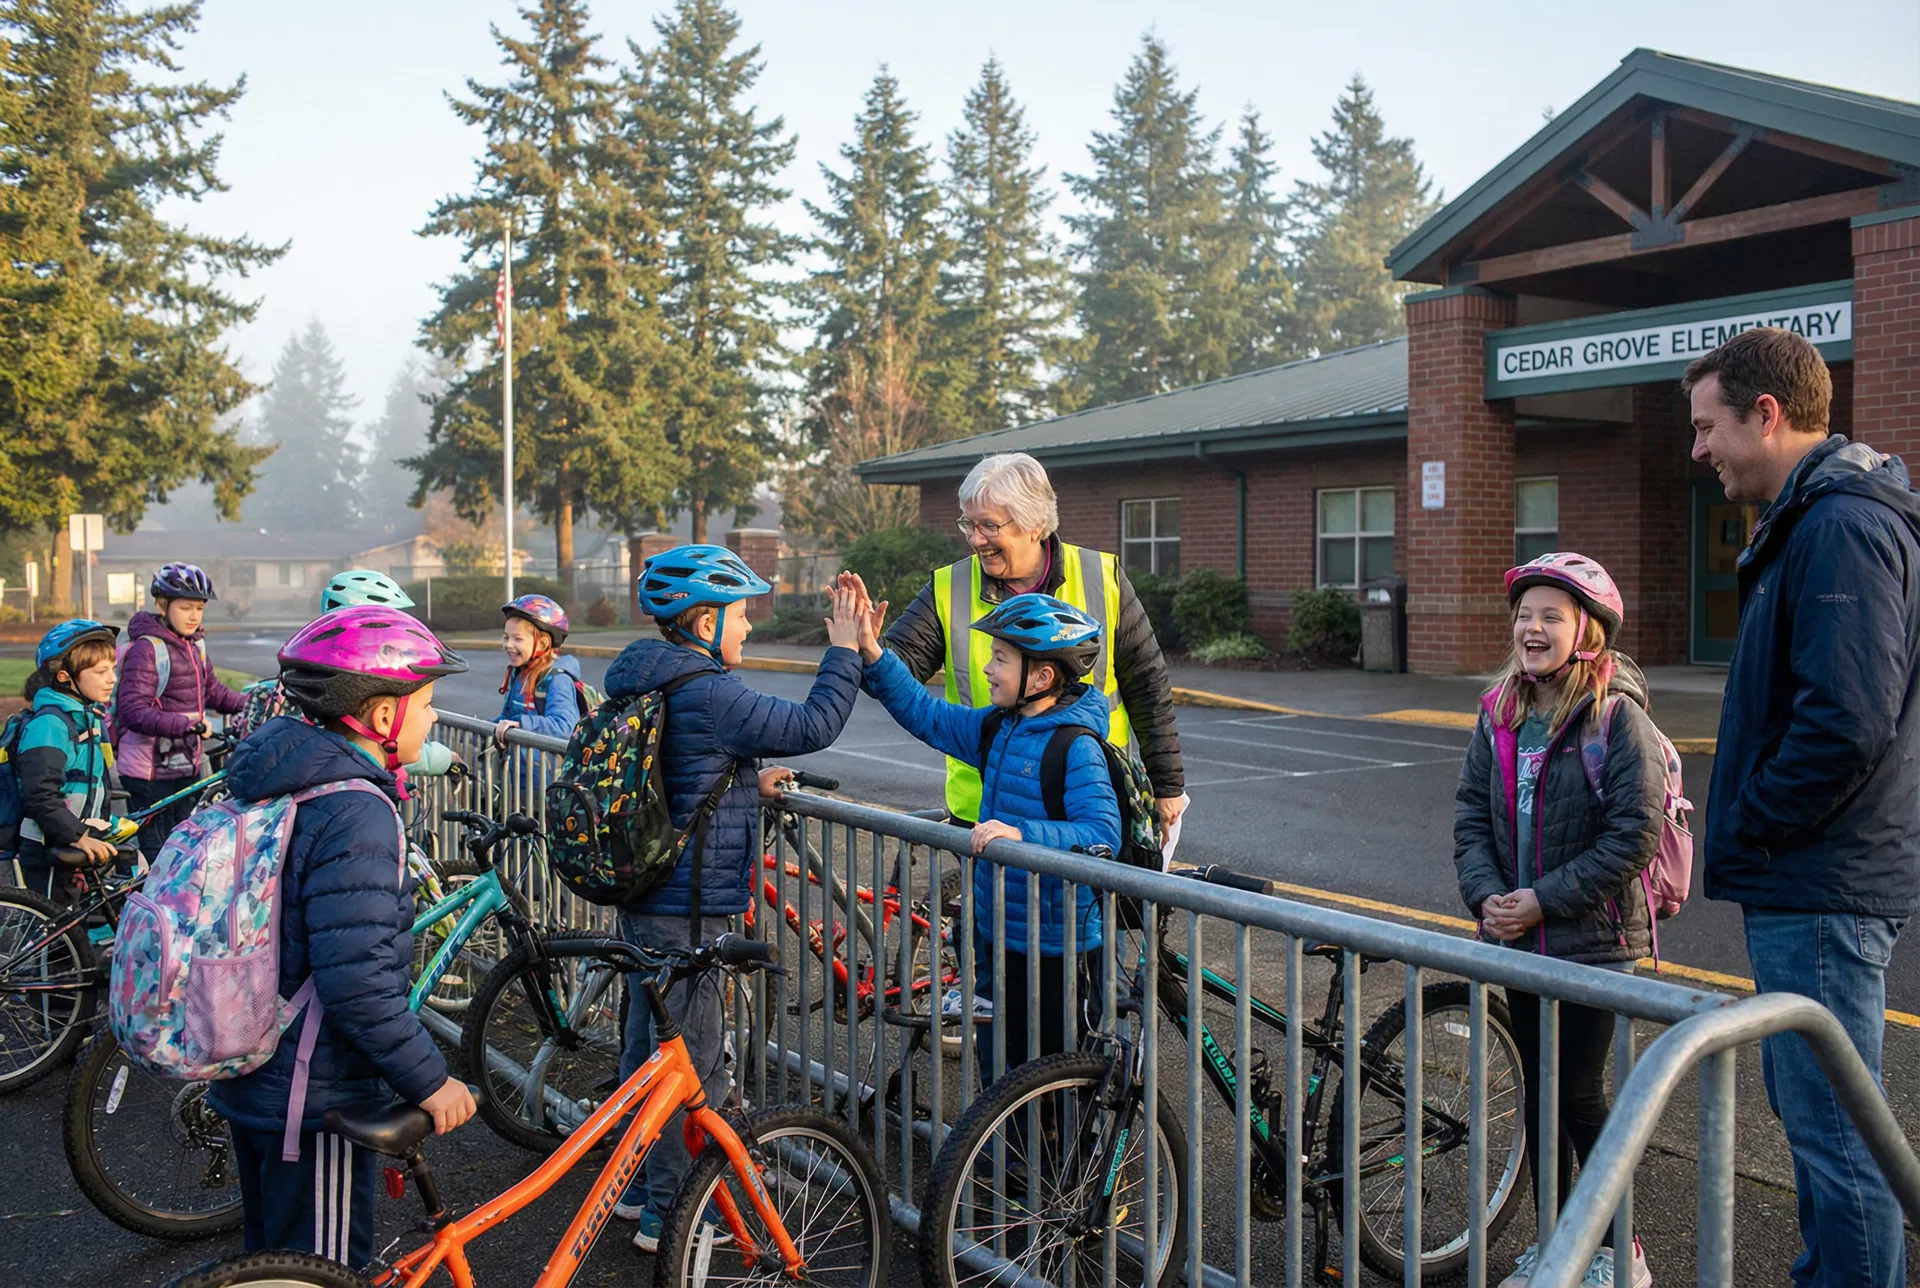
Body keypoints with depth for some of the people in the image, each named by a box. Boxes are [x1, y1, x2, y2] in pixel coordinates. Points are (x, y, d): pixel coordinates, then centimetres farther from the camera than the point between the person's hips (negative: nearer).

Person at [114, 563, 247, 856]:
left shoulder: (195, 645, 8)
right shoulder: (147, 648, -16)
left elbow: (211, 691, 19)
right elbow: (135, 712, -25)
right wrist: (185, 724, -37)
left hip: (186, 765, 8)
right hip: (151, 770, -8)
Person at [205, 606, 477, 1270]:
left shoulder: (281, 782, 5)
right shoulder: (357, 815, -26)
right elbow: (358, 984, -31)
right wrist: (430, 1080, -22)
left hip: (249, 1078, 9)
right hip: (313, 1101, -9)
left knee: (274, 1256, 24)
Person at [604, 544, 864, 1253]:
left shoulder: (643, 682, 10)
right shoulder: (709, 693, -21)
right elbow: (812, 726, -22)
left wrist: (748, 782, 14)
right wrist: (844, 649, -12)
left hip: (645, 897, 10)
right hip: (686, 909, -10)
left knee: (647, 1042, 20)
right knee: (692, 1060, 2)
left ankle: (635, 1186, 34)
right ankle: (667, 1213, 12)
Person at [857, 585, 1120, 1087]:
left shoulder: (1077, 747, -20)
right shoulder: (997, 727, 4)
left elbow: (1102, 833, -29)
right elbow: (927, 715, 13)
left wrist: (1021, 833, -39)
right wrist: (872, 654, 4)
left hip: (1054, 948, -8)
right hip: (996, 933, 8)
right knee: (998, 1067, 20)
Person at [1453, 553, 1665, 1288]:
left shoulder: (1619, 716, -12)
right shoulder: (1501, 714, 6)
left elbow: (1634, 834, -17)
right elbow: (1471, 814, 7)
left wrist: (1544, 899, -18)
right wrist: (1486, 893, -9)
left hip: (1593, 940, -6)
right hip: (1518, 939, 6)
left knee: (1579, 1095, -1)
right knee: (1536, 1091, 14)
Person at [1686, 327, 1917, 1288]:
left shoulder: (1842, 523, -18)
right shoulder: (1811, 517, 16)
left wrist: (1744, 833, -15)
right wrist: (1744, 835, 13)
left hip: (1819, 891, -11)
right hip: (1805, 882, 11)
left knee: (1833, 1130, -3)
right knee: (1808, 1109, 21)